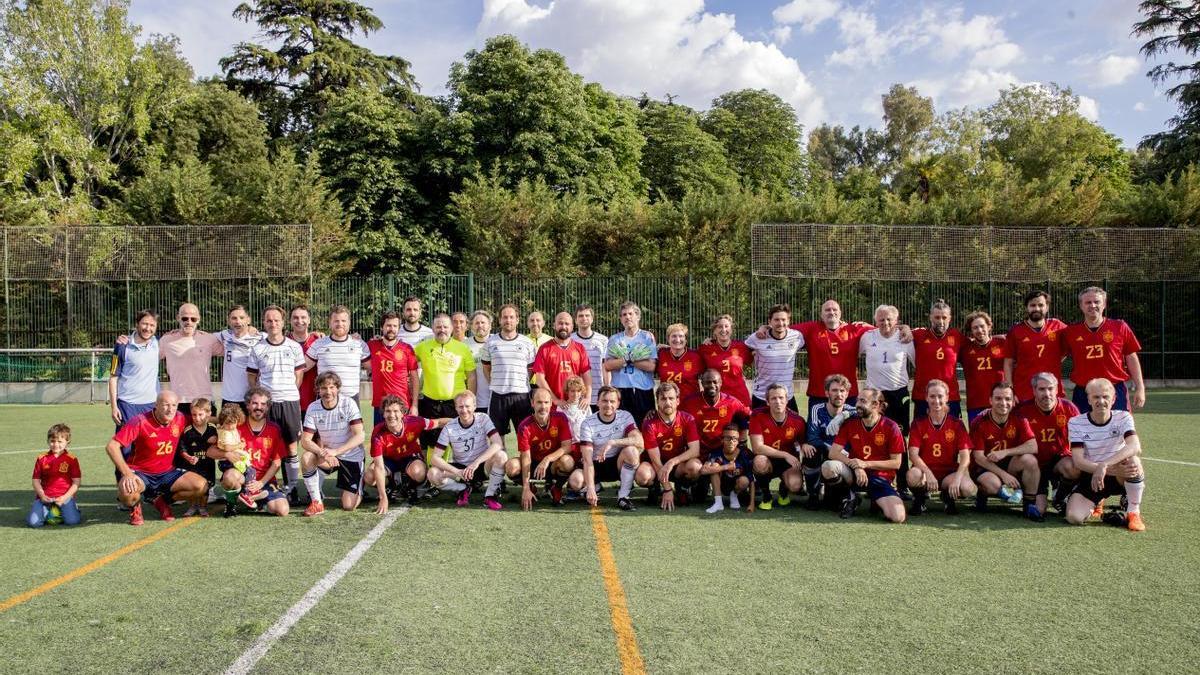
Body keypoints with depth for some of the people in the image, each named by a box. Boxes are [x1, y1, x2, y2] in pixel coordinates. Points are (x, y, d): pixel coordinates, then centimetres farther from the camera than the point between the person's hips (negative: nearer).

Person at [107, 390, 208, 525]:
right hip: (140, 473, -4)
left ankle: (163, 501, 12)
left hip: (167, 473, 4)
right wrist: (127, 473, -31)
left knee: (201, 486, -17)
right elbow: (111, 446, -23)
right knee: (126, 493, -38)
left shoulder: (180, 420, -6)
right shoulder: (140, 422, -19)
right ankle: (135, 507, 4)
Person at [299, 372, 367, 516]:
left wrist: (335, 451, -31)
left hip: (351, 456, -2)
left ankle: (357, 491, 29)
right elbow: (305, 441, -13)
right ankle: (316, 502, -13)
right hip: (327, 454, 3)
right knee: (306, 458, -30)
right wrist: (322, 453, -32)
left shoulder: (348, 404, -16)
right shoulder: (313, 408, -9)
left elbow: (359, 436, -21)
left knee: (349, 506, -9)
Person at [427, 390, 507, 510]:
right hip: (460, 468, 1)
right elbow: (435, 457, -15)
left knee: (501, 456, -32)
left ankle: (489, 496, -14)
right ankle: (466, 489, 0)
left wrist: (476, 462, -36)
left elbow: (498, 444, -26)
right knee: (433, 474, -25)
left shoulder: (483, 419, -12)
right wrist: (457, 471, -29)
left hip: (483, 467, -1)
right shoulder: (449, 428, -11)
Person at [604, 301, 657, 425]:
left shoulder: (648, 337, 5)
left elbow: (651, 366, -7)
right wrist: (629, 359, -10)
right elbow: (608, 365, -1)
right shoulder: (614, 339, 12)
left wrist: (626, 359, -5)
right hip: (620, 390, 2)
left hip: (643, 390, -1)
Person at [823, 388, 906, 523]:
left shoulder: (891, 427, -7)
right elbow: (833, 452, -5)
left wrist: (865, 464, -16)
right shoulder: (849, 424, 0)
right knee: (828, 467, -31)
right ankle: (851, 497, -2)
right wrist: (856, 467, -21)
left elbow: (896, 463, -6)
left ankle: (877, 501, 11)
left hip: (880, 477, -2)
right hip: (854, 474, 2)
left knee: (898, 517, -26)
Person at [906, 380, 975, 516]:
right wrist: (928, 473, -28)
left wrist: (957, 477, -25)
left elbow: (965, 456, -7)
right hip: (925, 470, -1)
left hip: (950, 472, 1)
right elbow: (913, 454, -10)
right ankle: (920, 499, 0)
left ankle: (948, 496, 7)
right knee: (913, 475, -37)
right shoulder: (918, 424, 1)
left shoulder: (957, 424, 1)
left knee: (969, 489, -31)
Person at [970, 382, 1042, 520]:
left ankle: (1030, 505, -13)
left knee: (1030, 460, -26)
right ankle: (982, 493, 4)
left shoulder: (1018, 419, -5)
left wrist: (1005, 452, -27)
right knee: (994, 484, -35)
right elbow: (978, 457, -15)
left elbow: (1033, 446, -16)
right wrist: (1004, 474, -24)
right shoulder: (979, 423, -13)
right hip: (986, 467, -3)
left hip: (1010, 463, 3)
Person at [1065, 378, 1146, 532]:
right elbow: (1078, 460, -17)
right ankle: (1096, 504, 18)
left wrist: (1104, 465, -43)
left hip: (1121, 477, -1)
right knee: (1074, 517, -22)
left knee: (1132, 459, -35)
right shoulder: (1076, 423, -9)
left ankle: (1133, 512, -14)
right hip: (1091, 476, 1)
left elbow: (1135, 447, -30)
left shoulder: (1123, 417, -9)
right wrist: (1112, 469, -32)